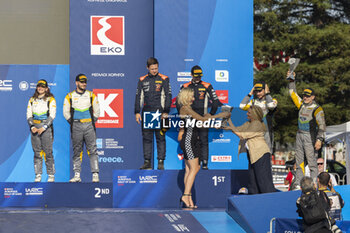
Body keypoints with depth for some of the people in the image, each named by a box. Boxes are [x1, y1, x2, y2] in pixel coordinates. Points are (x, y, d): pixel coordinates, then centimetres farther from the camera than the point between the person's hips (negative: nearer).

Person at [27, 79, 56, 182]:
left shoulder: (50, 100, 2)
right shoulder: (32, 100, 14)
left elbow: (52, 115, -5)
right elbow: (29, 115, 11)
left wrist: (43, 128, -13)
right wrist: (32, 127, -5)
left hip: (46, 127, -4)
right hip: (35, 128, 4)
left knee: (48, 152, -6)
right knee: (37, 152, 3)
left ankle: (51, 175, -1)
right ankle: (38, 176, 6)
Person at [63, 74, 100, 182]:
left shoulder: (91, 95, 8)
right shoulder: (69, 96, 7)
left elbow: (96, 111, 13)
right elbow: (66, 112, 10)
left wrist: (92, 122, 5)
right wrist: (72, 123, 4)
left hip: (89, 125, 0)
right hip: (76, 127, 0)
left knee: (92, 150, -7)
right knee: (77, 151, 3)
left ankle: (95, 175, -8)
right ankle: (77, 175, 7)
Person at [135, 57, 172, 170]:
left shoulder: (164, 79, 3)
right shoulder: (142, 80, 11)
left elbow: (168, 96, 1)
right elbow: (138, 97, 13)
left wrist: (166, 112, -7)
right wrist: (137, 112, 5)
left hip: (159, 113, -3)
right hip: (146, 114, 3)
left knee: (160, 138, -2)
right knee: (146, 138, 3)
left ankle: (161, 162, 0)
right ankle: (147, 162, 7)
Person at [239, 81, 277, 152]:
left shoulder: (272, 100, 1)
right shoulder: (253, 101, 13)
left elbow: (271, 105, -23)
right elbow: (242, 106, -1)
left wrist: (267, 93, -10)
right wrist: (250, 94, 2)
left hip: (266, 132, -4)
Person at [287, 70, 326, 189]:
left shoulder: (317, 109, -9)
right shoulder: (301, 104, 10)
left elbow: (321, 125, -13)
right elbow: (293, 93, 22)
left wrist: (319, 139, -22)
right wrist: (291, 80, 14)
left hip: (310, 137, -7)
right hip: (299, 135, 7)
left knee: (312, 161, -9)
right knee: (299, 161, 8)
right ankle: (298, 183, 13)